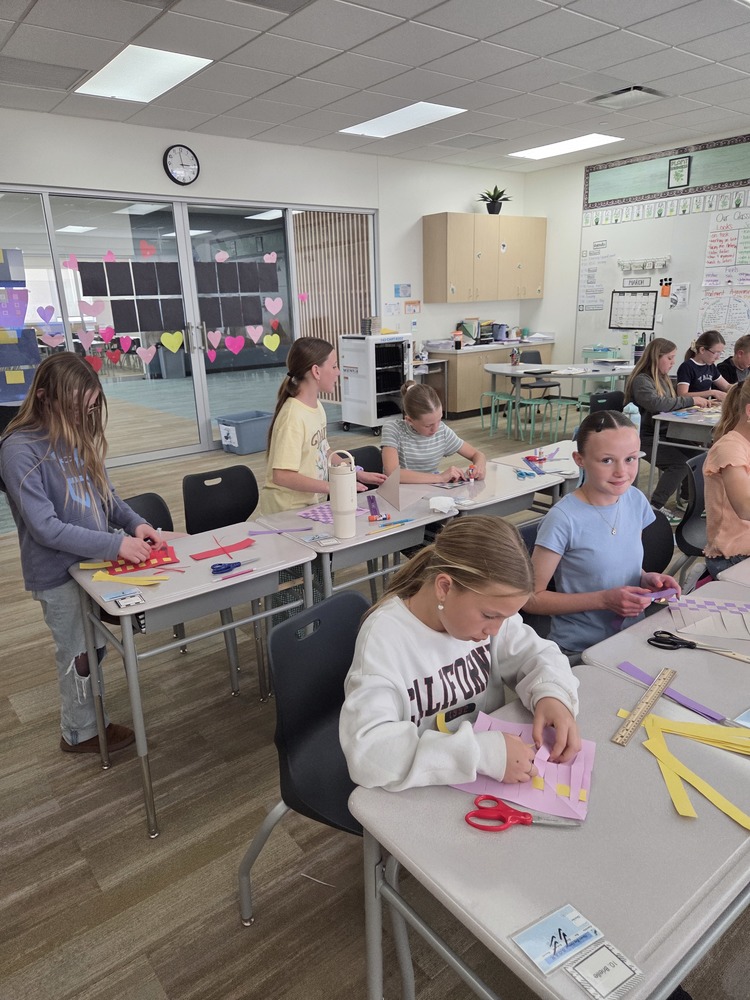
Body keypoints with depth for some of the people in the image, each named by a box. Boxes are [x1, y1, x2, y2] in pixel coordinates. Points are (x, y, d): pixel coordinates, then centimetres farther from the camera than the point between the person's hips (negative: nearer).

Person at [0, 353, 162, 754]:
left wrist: (135, 523, -8)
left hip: (94, 560, 6)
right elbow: (45, 527, -24)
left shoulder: (78, 434, 0)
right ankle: (82, 732, 34)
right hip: (59, 573, -6)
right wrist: (116, 544, -27)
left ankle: (88, 716, 41)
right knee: (78, 654, 11)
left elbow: (104, 493, 10)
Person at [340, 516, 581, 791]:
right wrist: (482, 752, -37)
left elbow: (537, 653, 4)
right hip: (426, 794, -3)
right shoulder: (384, 637, -24)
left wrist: (552, 694, -16)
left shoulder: (482, 604, -9)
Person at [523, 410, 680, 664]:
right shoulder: (564, 520, -19)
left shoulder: (636, 500, 0)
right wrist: (604, 600, -20)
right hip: (579, 652, -6)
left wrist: (647, 580, -6)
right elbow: (531, 599, -14)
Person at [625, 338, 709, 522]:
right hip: (645, 438, -8)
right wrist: (691, 400, -23)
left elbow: (671, 404, 19)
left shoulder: (662, 378, 15)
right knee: (681, 462, -22)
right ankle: (656, 507, -11)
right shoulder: (641, 380, -13)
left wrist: (698, 402, 1)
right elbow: (657, 403, -29)